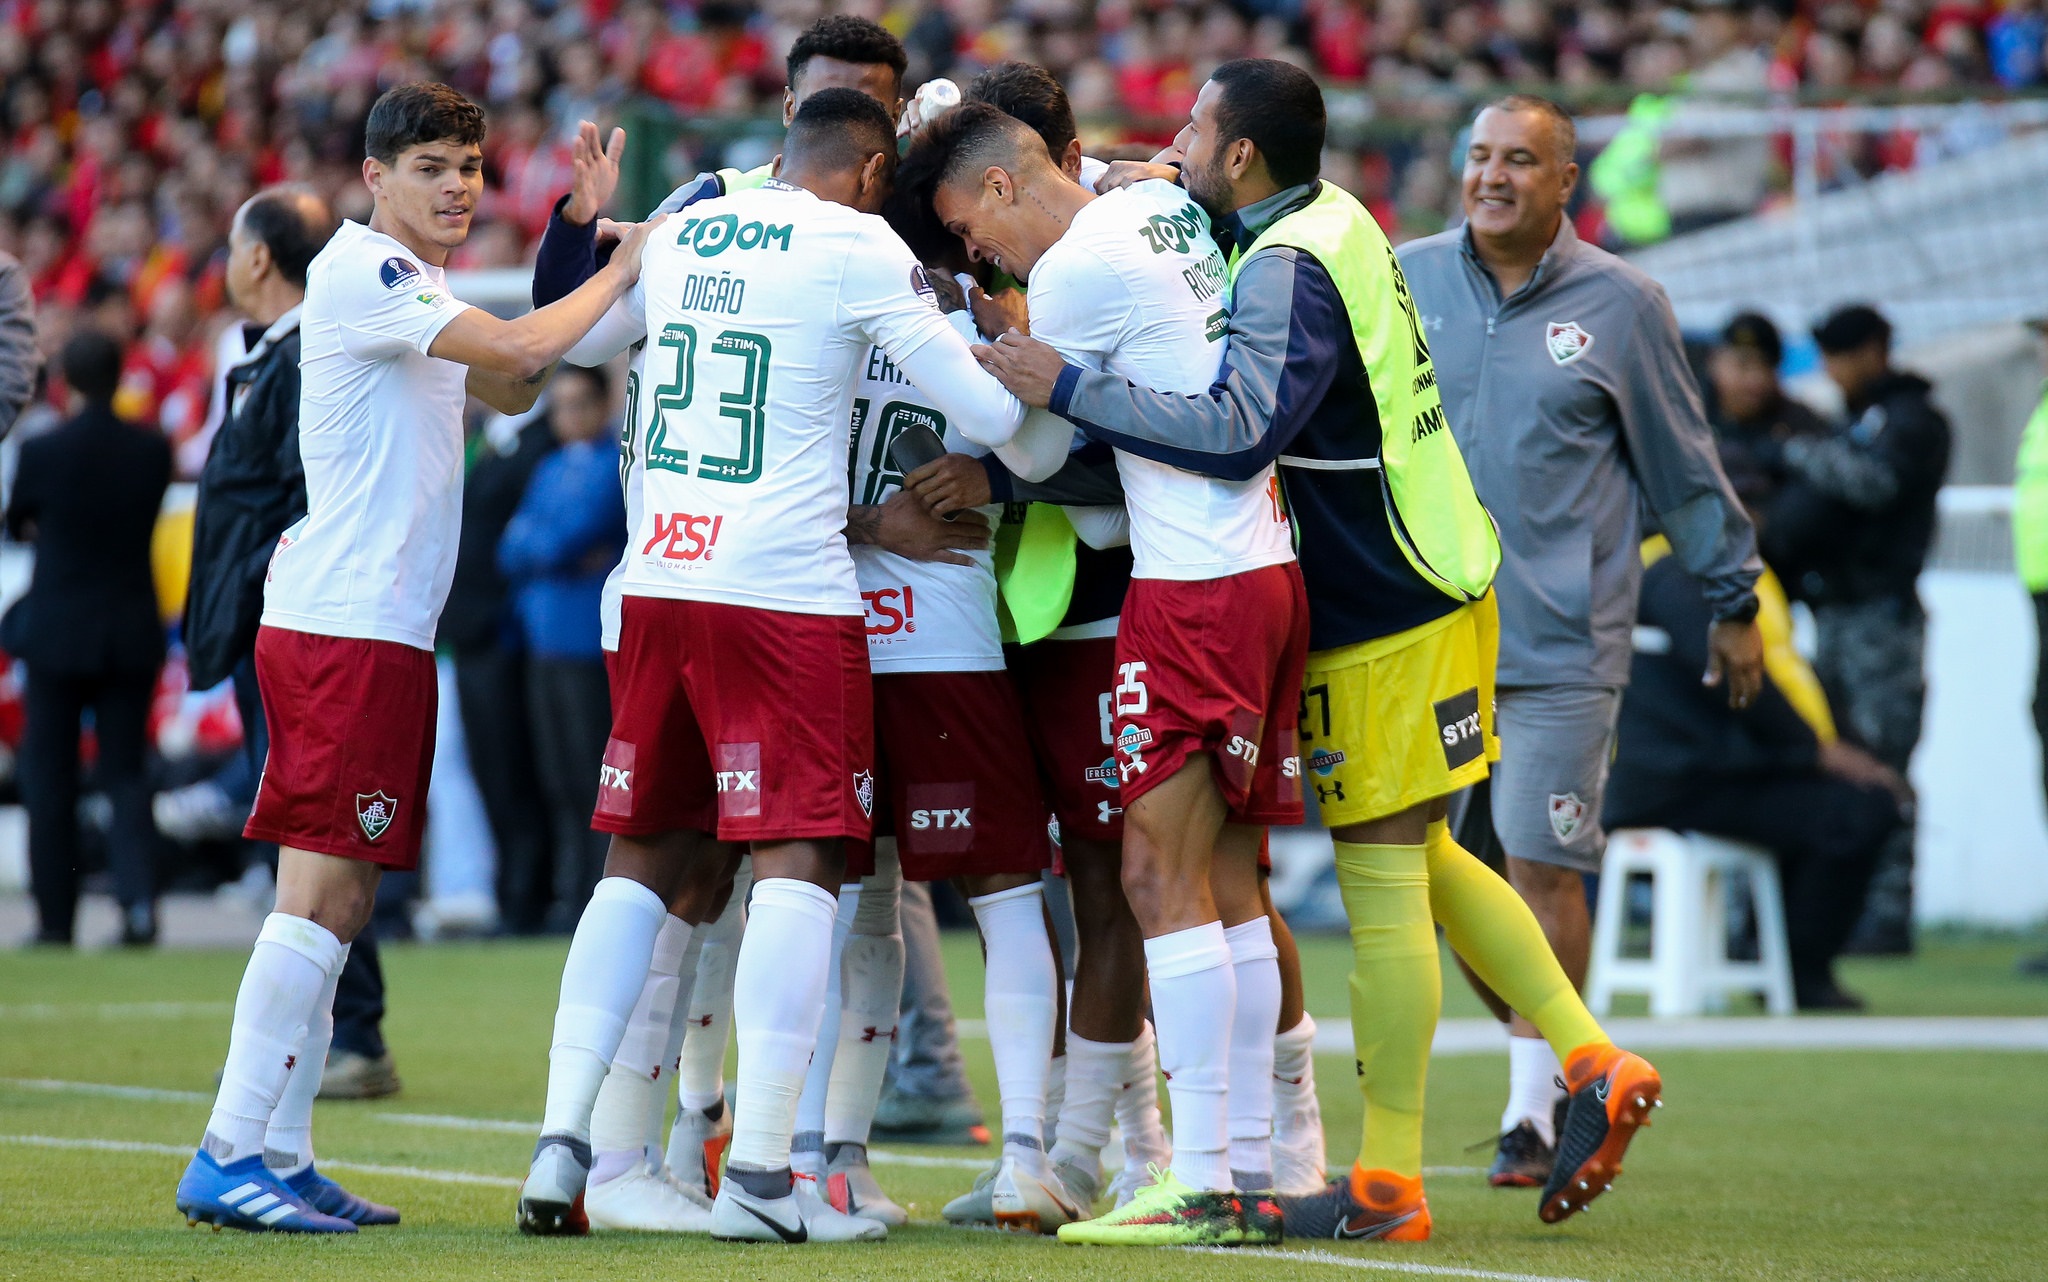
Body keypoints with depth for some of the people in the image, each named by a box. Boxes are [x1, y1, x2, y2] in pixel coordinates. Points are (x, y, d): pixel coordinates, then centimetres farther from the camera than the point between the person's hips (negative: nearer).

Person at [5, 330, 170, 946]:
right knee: (126, 773, 8)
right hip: (133, 632, 3)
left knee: (50, 780, 8)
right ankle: (139, 900, -11)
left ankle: (55, 918, 10)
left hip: (57, 633, -2)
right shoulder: (153, 450, -5)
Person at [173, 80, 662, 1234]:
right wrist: (622, 271, -6)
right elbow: (517, 354, -20)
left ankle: (281, 1157, 10)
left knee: (337, 900, 9)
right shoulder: (360, 270, -10)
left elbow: (510, 389, 28)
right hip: (346, 623, -10)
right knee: (323, 894, -12)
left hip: (374, 628, 10)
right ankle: (229, 1156, -13)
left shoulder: (413, 287, 20)